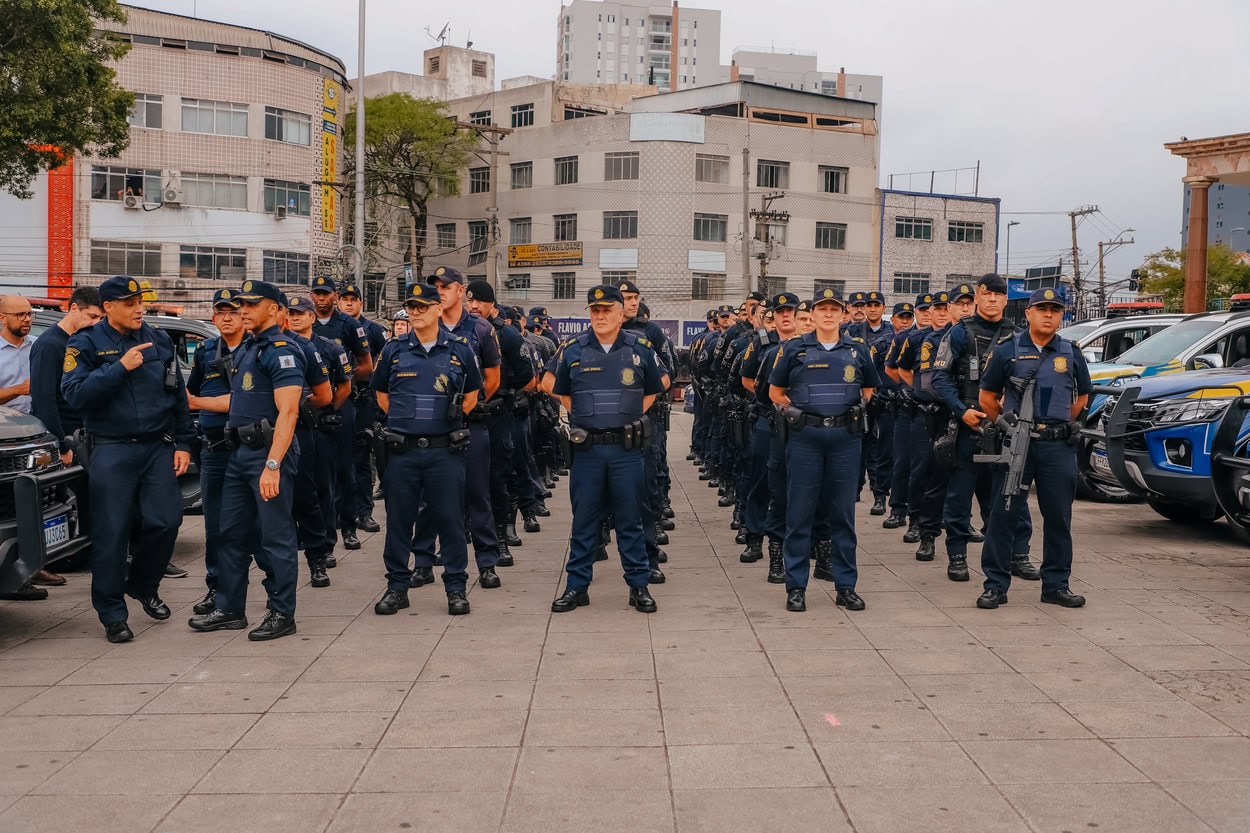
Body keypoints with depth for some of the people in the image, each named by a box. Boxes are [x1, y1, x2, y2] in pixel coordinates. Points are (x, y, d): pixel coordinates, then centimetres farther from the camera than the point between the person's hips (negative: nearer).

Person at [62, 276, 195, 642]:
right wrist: (120, 367, -18)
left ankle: (143, 586, 26)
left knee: (165, 522, -1)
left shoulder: (158, 341, 10)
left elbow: (178, 395, 12)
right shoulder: (86, 344, 0)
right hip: (112, 451, -3)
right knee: (112, 533, -2)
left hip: (159, 447, 3)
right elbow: (74, 394, -13)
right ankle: (112, 614, 11)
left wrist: (183, 443, 6)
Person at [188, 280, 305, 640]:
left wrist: (272, 465, -27)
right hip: (240, 450, 10)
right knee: (232, 533, 14)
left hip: (268, 451, -10)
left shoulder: (282, 350, -12)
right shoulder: (249, 349, 18)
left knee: (276, 536, -2)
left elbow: (287, 412, -21)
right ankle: (230, 609, 24)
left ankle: (282, 614, 7)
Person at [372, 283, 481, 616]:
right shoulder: (394, 350, 6)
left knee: (450, 519, 3)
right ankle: (397, 585, 19)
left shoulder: (460, 349, 3)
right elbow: (381, 394, 17)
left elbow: (471, 395, 13)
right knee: (399, 519, 7)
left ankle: (456, 587, 13)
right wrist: (405, 420, 10)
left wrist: (449, 420, 7)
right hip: (402, 450, 2)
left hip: (446, 449, -1)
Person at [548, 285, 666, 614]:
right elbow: (559, 390, 17)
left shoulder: (641, 350, 3)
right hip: (587, 448, 0)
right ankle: (577, 586, 16)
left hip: (627, 448, 0)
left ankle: (638, 586, 16)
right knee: (584, 520, 7)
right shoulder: (572, 350, 2)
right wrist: (582, 417, 9)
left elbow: (653, 390, 17)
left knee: (630, 520, 6)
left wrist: (630, 416, 9)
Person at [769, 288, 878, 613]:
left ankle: (846, 586, 16)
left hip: (846, 438, 2)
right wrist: (798, 413, 3)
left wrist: (853, 411, 9)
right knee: (800, 512, 1)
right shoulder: (794, 349, 4)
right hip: (805, 437, -1)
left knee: (843, 513, 7)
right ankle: (796, 586, 10)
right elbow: (775, 392, 12)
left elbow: (869, 388, 23)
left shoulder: (859, 351, 9)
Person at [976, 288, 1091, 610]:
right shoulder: (1007, 351, 2)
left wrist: (1059, 423, 13)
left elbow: (1082, 396, 20)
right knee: (1003, 514, -2)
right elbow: (987, 397, 7)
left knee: (1058, 517, 7)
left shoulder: (1071, 353, 9)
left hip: (1058, 447, 2)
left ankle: (1056, 585, 18)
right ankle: (995, 585, 5)